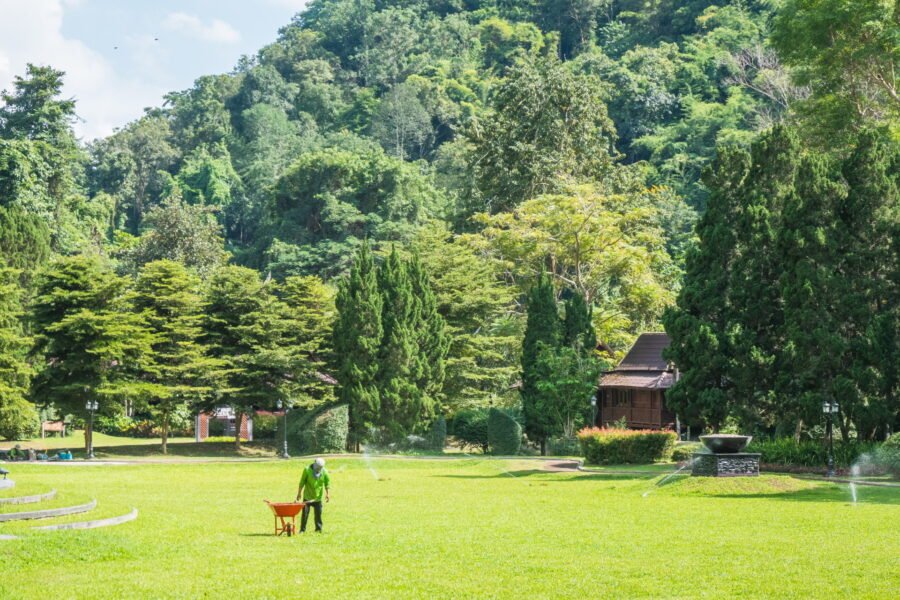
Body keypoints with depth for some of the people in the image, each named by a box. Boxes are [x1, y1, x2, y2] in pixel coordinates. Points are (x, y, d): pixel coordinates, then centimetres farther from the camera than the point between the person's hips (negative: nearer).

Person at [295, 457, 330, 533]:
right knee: (305, 513, -3)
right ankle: (302, 529, 5)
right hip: (307, 496, -2)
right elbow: (302, 482, -5)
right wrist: (299, 493, -2)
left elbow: (327, 483, 5)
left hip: (318, 497, 2)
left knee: (318, 513, 4)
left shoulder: (324, 472, -5)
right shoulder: (307, 470, -11)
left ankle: (319, 528, 17)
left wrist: (327, 494, 3)